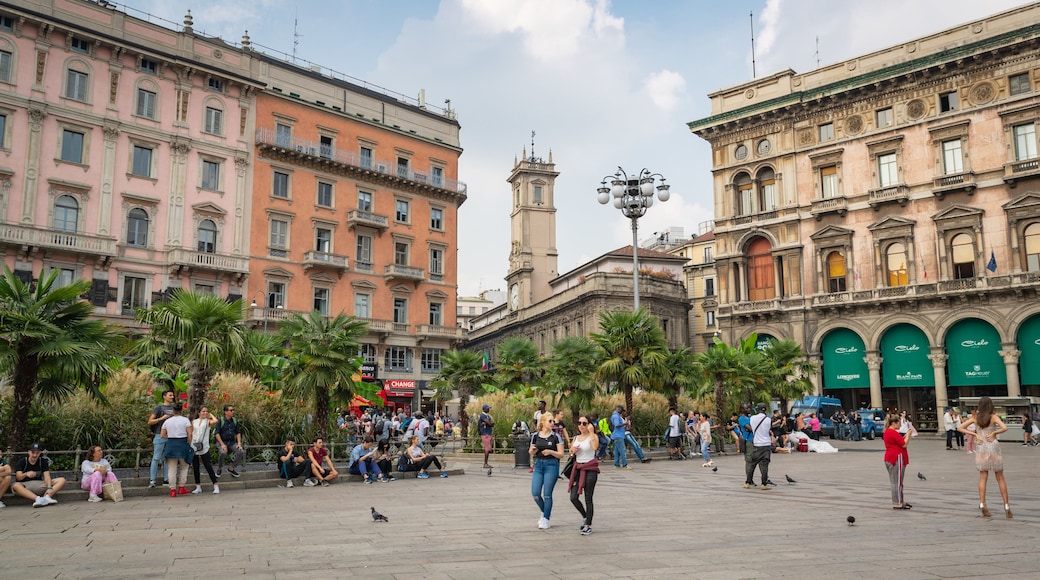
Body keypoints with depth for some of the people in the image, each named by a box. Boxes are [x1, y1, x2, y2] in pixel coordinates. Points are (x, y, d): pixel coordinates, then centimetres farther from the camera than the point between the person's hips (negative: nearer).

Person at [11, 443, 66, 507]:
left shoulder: (43, 461, 4)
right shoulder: (21, 462, -2)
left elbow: (47, 476, -8)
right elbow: (18, 477, -17)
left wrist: (49, 488, -28)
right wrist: (26, 474, -41)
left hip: (40, 484, 3)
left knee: (62, 480, -16)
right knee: (16, 486, -37)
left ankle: (46, 497, -41)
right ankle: (38, 499, -50)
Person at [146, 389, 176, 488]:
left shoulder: (173, 407, 13)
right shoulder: (159, 407, -1)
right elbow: (150, 422, -5)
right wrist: (161, 418, -15)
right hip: (160, 436, -5)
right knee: (156, 458, -4)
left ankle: (166, 479, 13)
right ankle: (152, 480, -2)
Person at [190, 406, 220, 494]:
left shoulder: (208, 421, 3)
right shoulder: (194, 422, 12)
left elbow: (215, 421, -19)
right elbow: (191, 434, 13)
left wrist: (211, 415, -1)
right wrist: (190, 445, 4)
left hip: (204, 448, -4)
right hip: (194, 447, 4)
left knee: (208, 466, -7)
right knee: (195, 467, 8)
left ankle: (215, 486, -4)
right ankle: (198, 487, 19)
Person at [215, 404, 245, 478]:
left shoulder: (234, 421, 7)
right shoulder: (221, 421, -8)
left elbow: (238, 433, 12)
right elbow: (217, 434, -10)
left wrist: (239, 443, -1)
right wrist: (222, 444, -19)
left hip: (232, 442, 5)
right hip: (222, 441, -5)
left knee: (241, 452, -18)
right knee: (223, 453, -34)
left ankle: (231, 468, 3)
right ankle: (219, 469, -5)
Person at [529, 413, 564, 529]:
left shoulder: (555, 437, -3)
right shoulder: (535, 436, 5)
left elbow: (561, 454, -3)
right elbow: (531, 452, 15)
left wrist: (551, 452, -20)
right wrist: (532, 451, -8)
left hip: (551, 465, -3)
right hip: (538, 465, 3)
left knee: (547, 494, -2)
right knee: (535, 493, -3)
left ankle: (546, 519, 12)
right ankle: (545, 512, 24)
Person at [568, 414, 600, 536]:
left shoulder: (592, 436, -5)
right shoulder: (576, 438, 12)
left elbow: (595, 447, -27)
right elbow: (571, 453, 20)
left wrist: (591, 432, -27)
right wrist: (572, 450, -1)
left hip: (590, 469, -5)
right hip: (578, 468, 5)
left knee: (588, 498, -1)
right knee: (573, 498, -1)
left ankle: (588, 525, 11)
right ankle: (584, 516, 26)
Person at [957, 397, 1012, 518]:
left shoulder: (975, 418, 2)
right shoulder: (993, 417, -5)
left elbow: (960, 428, 1)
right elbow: (1004, 427, -21)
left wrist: (975, 434, -2)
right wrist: (994, 433, -6)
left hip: (980, 448, 2)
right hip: (993, 446, -2)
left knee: (983, 477, 6)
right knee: (1000, 478, 7)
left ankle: (982, 504, -5)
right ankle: (1006, 506, 8)